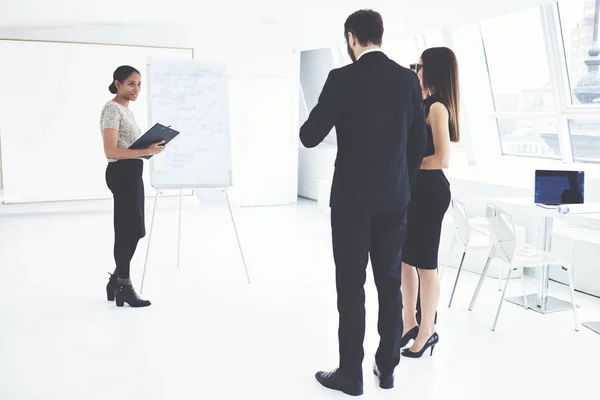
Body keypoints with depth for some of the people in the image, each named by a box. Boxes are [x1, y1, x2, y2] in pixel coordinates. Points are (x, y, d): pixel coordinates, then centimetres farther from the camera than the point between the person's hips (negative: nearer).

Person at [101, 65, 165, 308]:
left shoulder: (126, 110, 16)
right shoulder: (112, 109, -13)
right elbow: (111, 152, -22)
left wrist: (150, 148, 5)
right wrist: (146, 151, -26)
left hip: (132, 173, 10)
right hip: (122, 173, -10)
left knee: (132, 229, 14)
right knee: (128, 229, -2)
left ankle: (117, 280, 27)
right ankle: (124, 287, 10)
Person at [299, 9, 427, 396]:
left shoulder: (342, 78, -10)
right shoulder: (408, 79, 4)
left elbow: (310, 137, -9)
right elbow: (419, 142, 7)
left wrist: (311, 121, 14)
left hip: (353, 198, -4)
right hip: (395, 198, 5)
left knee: (351, 286, 3)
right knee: (390, 284, 11)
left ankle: (351, 373, 11)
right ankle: (387, 367, 22)